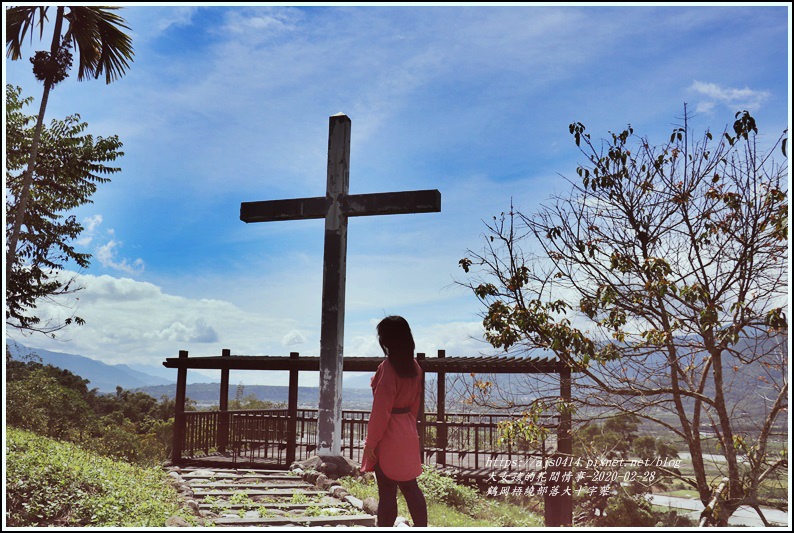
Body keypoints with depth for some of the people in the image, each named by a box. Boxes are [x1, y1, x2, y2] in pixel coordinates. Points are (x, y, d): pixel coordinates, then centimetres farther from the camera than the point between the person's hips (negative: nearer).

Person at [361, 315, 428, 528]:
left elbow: (381, 410, -18)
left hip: (388, 437, -8)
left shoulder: (388, 368, -18)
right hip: (407, 434, 8)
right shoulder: (414, 367, 6)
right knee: (410, 486, 15)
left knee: (387, 492, 1)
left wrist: (370, 443, -12)